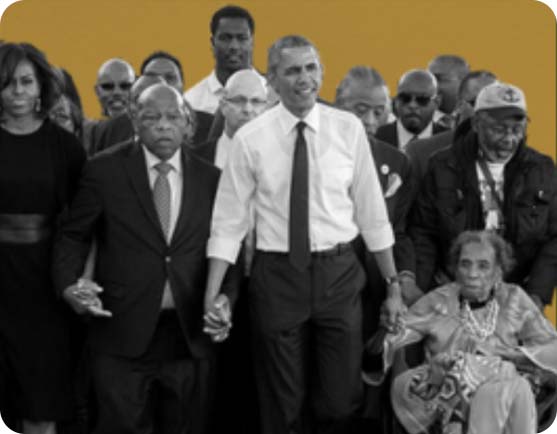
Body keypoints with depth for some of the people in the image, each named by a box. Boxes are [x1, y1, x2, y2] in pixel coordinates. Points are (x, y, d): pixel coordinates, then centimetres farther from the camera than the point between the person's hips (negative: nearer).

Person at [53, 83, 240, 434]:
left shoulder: (210, 177, 6)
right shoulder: (105, 170, 0)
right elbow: (74, 236, 6)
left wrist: (225, 298, -4)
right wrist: (69, 285, -10)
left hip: (190, 335, 2)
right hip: (123, 332, -2)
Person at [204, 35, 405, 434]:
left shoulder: (349, 129, -1)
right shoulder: (250, 139, -4)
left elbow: (372, 211, 3)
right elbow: (229, 222, -2)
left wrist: (393, 284, 4)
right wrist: (212, 297, -7)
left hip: (338, 274, 1)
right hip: (277, 274, 0)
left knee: (341, 402, 4)